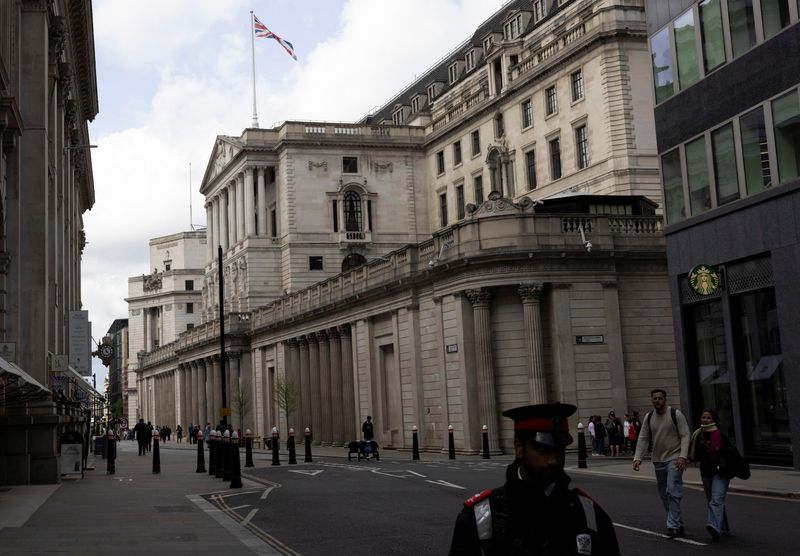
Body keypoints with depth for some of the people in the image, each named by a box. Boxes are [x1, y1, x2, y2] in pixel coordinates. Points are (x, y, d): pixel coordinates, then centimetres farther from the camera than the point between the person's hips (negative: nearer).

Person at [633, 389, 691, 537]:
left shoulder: (675, 414, -7)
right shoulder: (649, 417, 8)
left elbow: (685, 436, -9)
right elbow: (643, 439, 8)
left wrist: (682, 456, -20)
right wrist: (637, 458, -3)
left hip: (674, 458, -6)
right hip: (658, 460, 6)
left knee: (673, 491, -16)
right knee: (664, 494, 9)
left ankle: (673, 525, -15)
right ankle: (678, 524, 20)